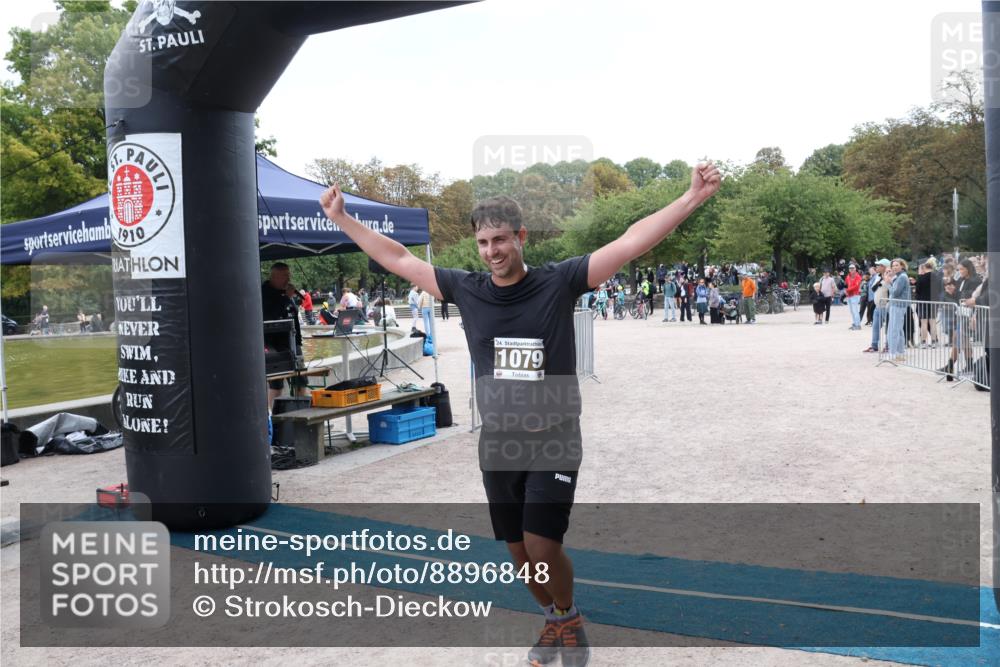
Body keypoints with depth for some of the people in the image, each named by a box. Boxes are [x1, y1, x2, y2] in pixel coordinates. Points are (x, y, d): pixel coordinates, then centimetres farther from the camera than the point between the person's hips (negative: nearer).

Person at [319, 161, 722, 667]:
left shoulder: (559, 282, -9)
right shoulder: (466, 289, -1)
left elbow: (631, 243, -15)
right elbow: (398, 259, 8)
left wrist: (692, 198, -22)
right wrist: (341, 218, 11)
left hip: (554, 441, -3)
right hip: (497, 444, 4)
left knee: (542, 547, -11)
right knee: (518, 551, 13)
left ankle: (567, 616, 22)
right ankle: (554, 621, 41)